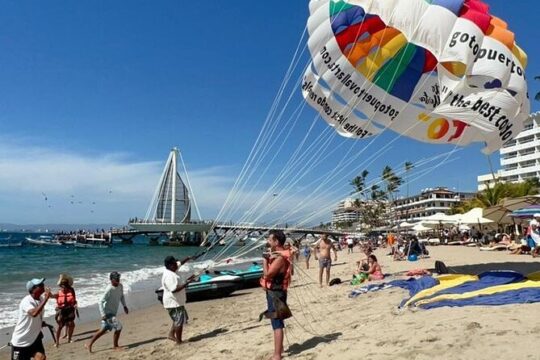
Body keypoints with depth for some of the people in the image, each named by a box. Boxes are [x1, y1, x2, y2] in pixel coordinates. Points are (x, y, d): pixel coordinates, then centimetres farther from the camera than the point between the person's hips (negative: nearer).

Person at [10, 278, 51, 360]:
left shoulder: (41, 299, -2)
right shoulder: (26, 301, -25)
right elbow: (34, 313, -47)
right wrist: (46, 299, -44)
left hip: (34, 338, 6)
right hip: (20, 340, -6)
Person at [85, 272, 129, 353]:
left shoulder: (120, 286, -2)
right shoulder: (109, 290, -24)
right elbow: (100, 302, -22)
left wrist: (124, 306, 12)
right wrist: (103, 315, -26)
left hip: (113, 313, 8)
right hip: (107, 313, -8)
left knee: (103, 330, 17)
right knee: (118, 327, -12)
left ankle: (89, 344, 31)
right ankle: (115, 346, 6)